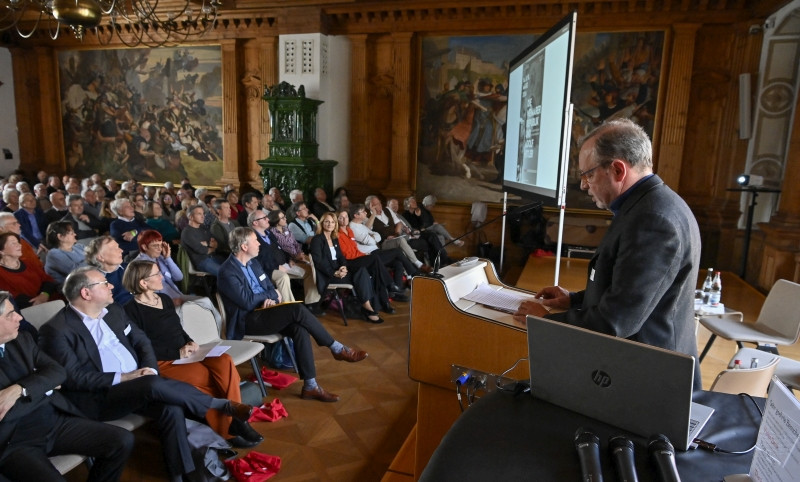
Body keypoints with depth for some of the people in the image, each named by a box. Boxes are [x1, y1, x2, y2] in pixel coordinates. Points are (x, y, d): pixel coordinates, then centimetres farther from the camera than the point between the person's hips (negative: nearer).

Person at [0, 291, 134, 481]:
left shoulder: (22, 340, 11)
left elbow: (58, 371, 2)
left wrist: (19, 390, -14)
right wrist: (43, 388, -6)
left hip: (57, 421, 6)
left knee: (123, 441, -9)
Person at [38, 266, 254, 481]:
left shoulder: (114, 310, 12)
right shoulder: (56, 330, -9)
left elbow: (141, 341, 13)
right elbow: (74, 377, -14)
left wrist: (150, 370, -7)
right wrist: (123, 378, -19)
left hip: (137, 384, 6)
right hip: (97, 398, -6)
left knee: (171, 407, -23)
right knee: (154, 385, -31)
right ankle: (222, 406, -14)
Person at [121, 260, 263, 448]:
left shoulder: (165, 299, 15)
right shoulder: (132, 310, -7)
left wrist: (190, 342, 2)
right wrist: (177, 353, -17)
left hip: (186, 354, 7)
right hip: (163, 362, -6)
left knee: (224, 362, -23)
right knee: (208, 377, -30)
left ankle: (235, 420, -21)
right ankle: (228, 429, -14)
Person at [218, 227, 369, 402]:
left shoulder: (253, 264, 13)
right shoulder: (228, 272, -14)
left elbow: (272, 290, 14)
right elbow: (247, 302, -19)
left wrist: (271, 299, -10)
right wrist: (268, 295, -1)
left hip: (263, 313, 8)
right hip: (247, 321, -8)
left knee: (300, 329, -23)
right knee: (297, 309, -28)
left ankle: (310, 386, -21)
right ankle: (337, 349, -15)